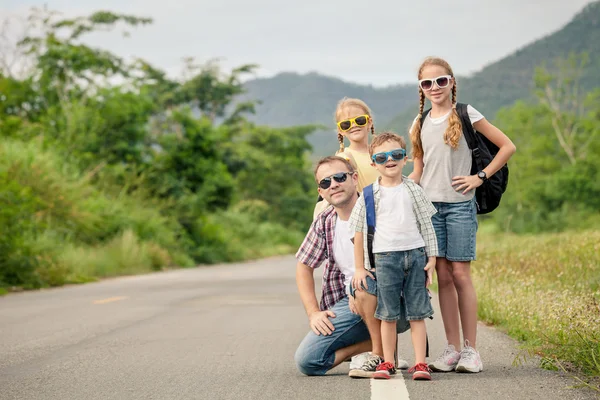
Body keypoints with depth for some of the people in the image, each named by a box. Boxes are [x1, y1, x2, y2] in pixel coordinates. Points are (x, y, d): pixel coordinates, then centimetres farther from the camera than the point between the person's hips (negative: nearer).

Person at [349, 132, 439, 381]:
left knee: (416, 314, 1)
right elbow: (359, 231, 7)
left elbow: (426, 226, 11)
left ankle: (420, 363, 2)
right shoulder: (370, 195, 4)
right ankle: (387, 363, 10)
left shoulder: (413, 191, 8)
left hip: (415, 254, 1)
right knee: (388, 314, 2)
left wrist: (431, 258, 4)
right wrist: (359, 267, 4)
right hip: (385, 257, -1)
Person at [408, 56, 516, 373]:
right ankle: (452, 349, 9)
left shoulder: (465, 114, 0)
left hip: (460, 204, -4)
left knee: (460, 273, -6)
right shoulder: (420, 123, 12)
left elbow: (507, 147, 1)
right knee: (442, 275, 3)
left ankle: (470, 350, 1)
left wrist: (480, 177, -5)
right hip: (429, 205, 4)